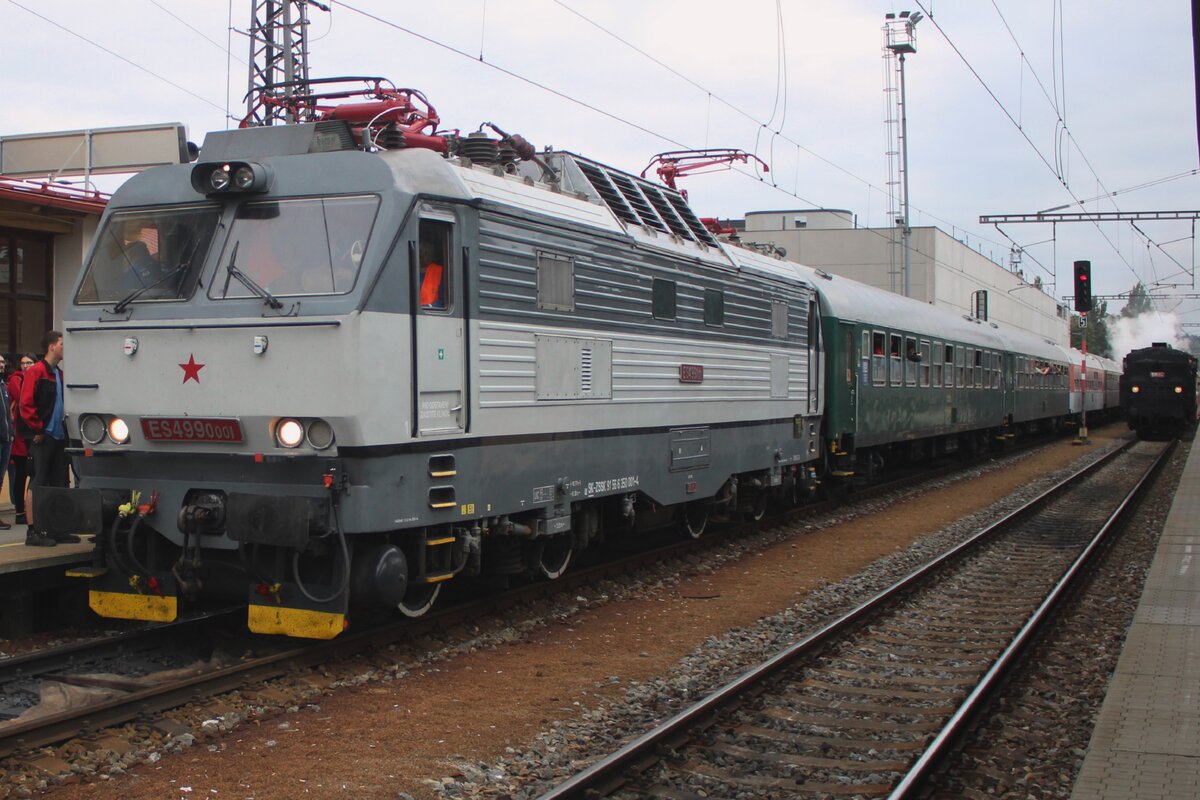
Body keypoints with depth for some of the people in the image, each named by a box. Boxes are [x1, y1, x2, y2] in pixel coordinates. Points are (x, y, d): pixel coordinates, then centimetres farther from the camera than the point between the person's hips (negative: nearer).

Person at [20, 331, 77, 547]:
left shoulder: (59, 374, 16)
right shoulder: (36, 372, -8)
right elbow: (26, 404, -15)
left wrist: (65, 428, 13)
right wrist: (37, 429, -15)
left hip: (59, 437, 8)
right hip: (44, 438, -8)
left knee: (59, 484, 10)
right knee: (38, 483, -6)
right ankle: (33, 531, -4)